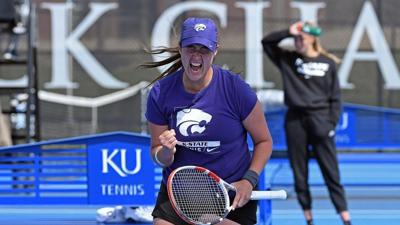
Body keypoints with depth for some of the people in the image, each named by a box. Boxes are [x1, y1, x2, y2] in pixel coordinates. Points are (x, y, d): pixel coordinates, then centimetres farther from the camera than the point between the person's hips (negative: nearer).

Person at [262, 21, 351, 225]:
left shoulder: (328, 63, 3)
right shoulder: (288, 59, 7)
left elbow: (335, 97, 4)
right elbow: (267, 42, 3)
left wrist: (332, 123, -5)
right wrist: (289, 32, -8)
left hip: (319, 118, -2)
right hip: (295, 120, 2)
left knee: (331, 171, -4)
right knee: (299, 173, 4)